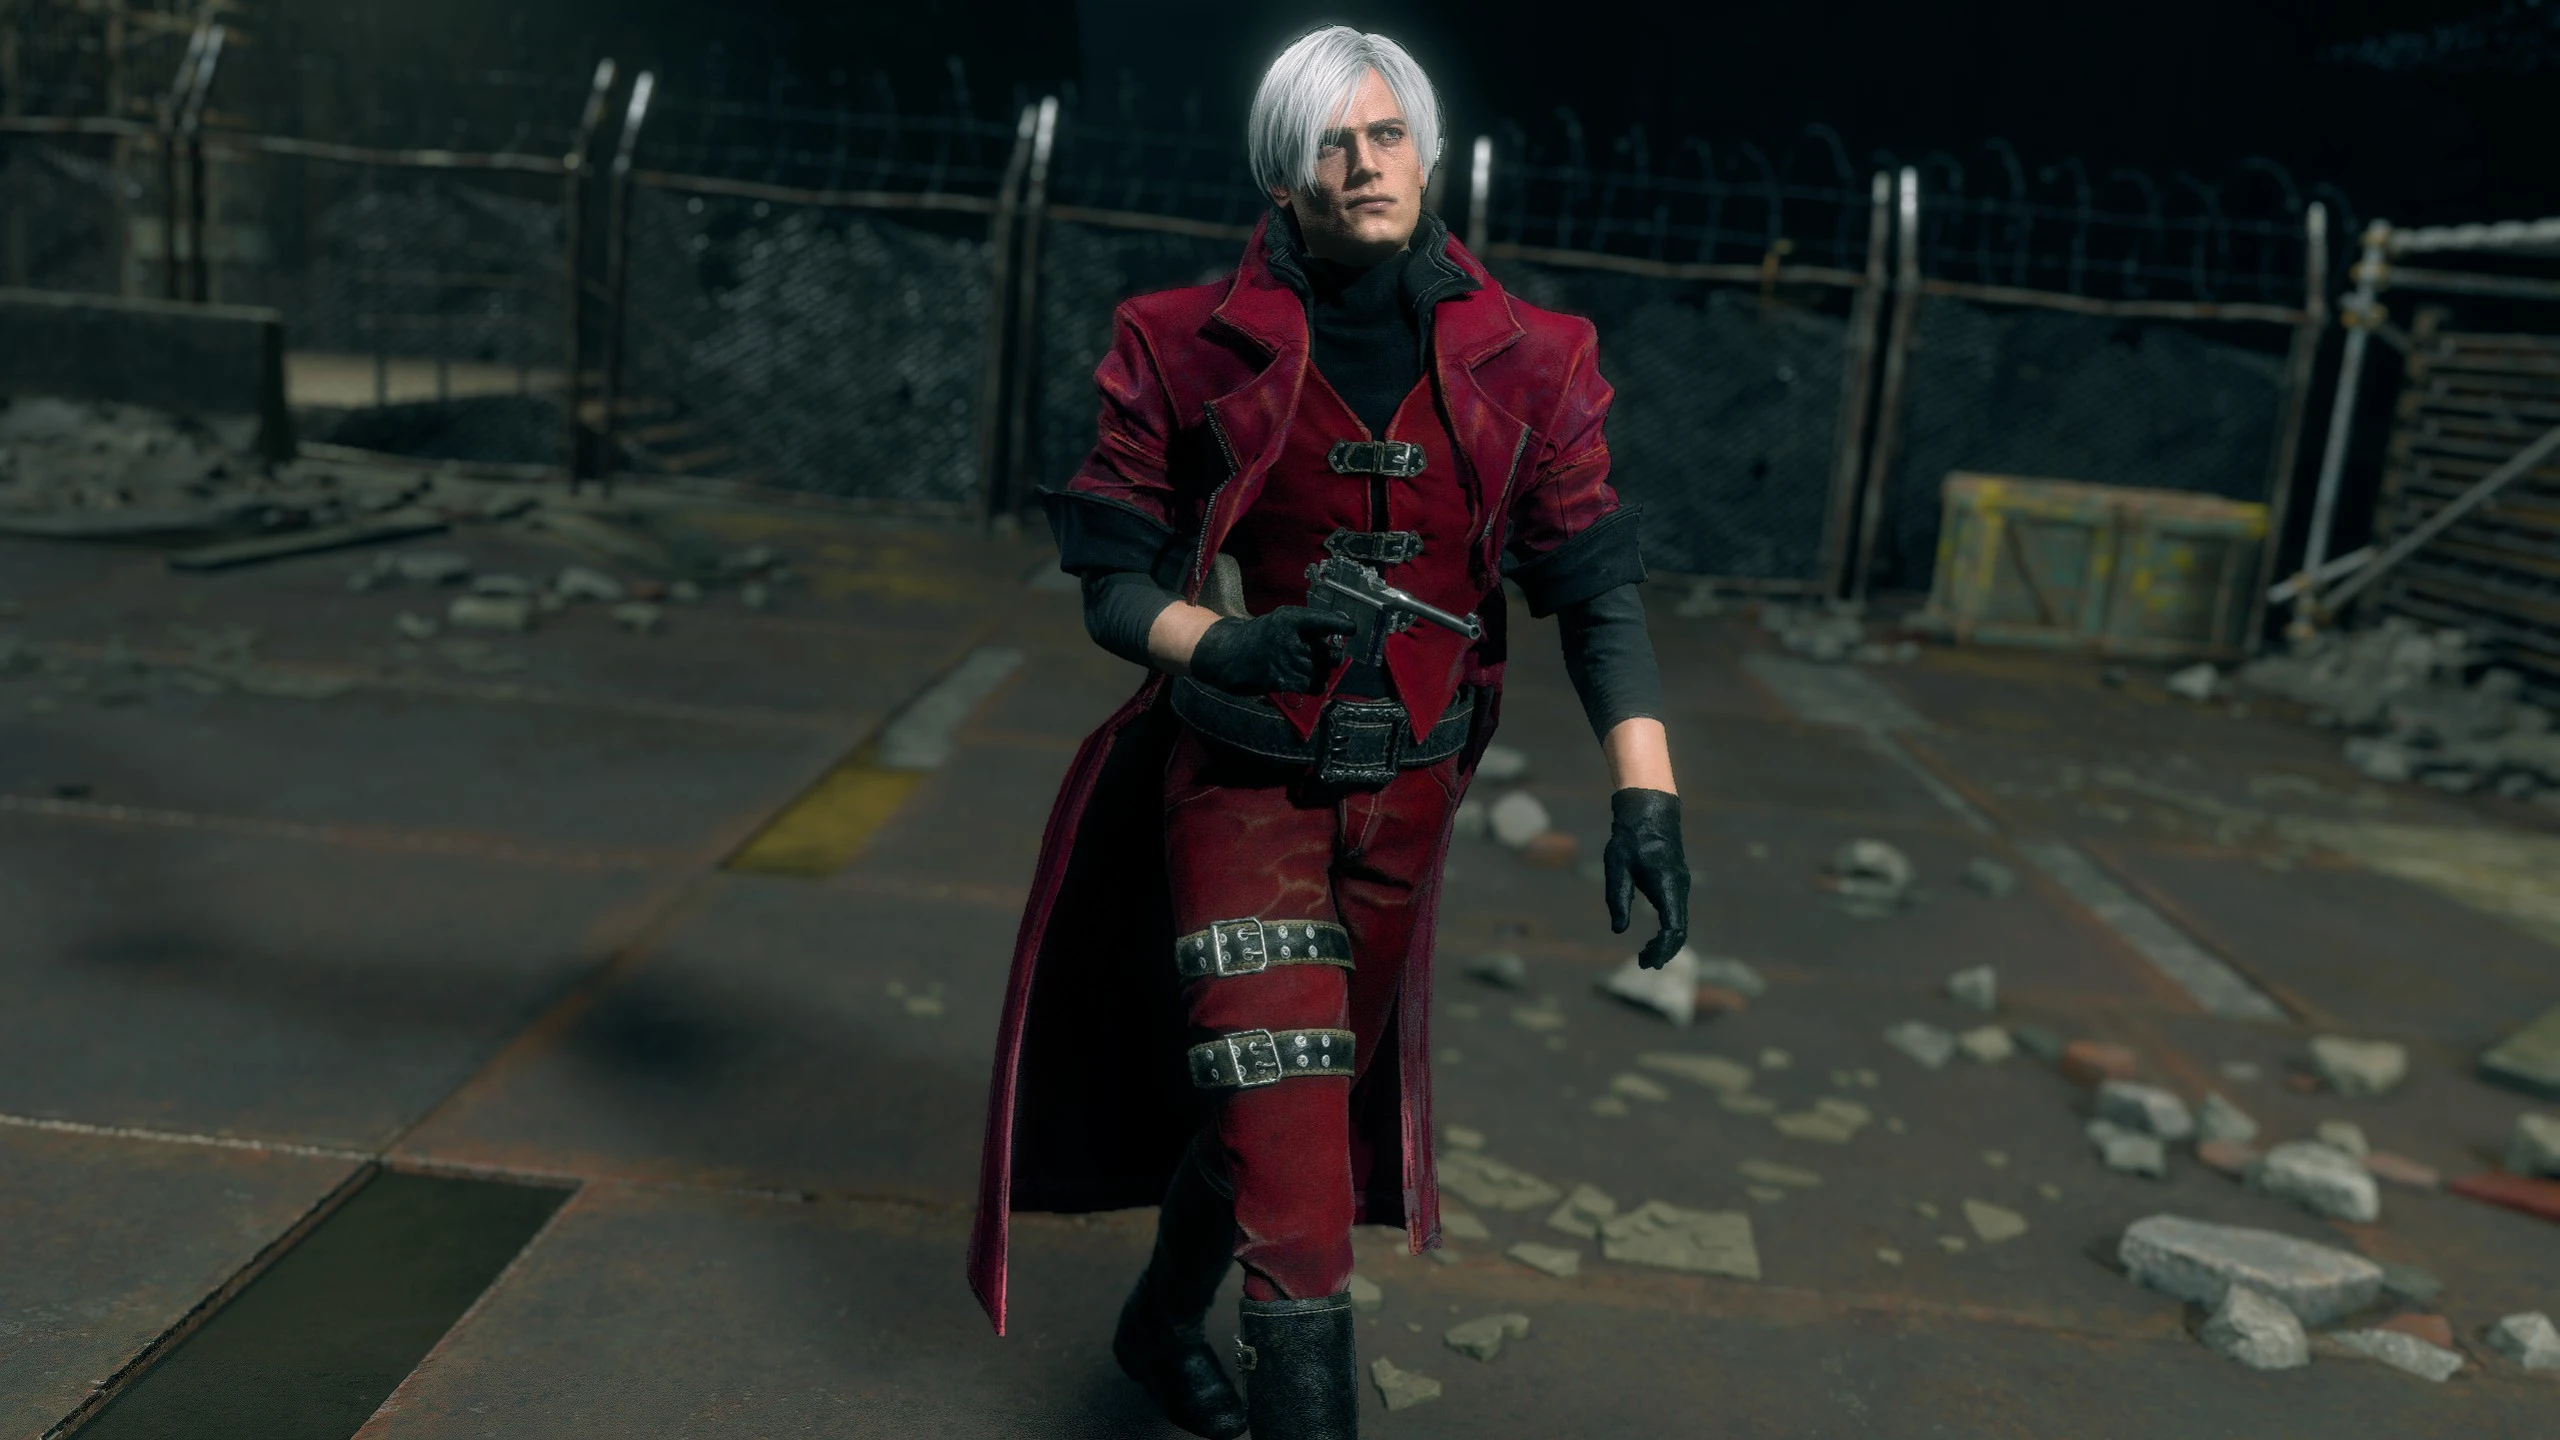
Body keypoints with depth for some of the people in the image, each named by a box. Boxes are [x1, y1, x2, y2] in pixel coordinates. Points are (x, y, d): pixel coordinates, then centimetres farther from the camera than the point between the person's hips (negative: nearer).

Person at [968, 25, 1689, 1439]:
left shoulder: (1522, 362, -3)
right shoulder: (1194, 348, -7)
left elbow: (1596, 586, -6)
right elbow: (1109, 577, -4)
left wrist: (1645, 793, -17)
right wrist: (1218, 645, -25)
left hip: (1405, 799, 3)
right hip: (1241, 789, -3)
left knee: (1281, 1098, 21)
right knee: (1295, 1163, -10)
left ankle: (1164, 1324, 49)